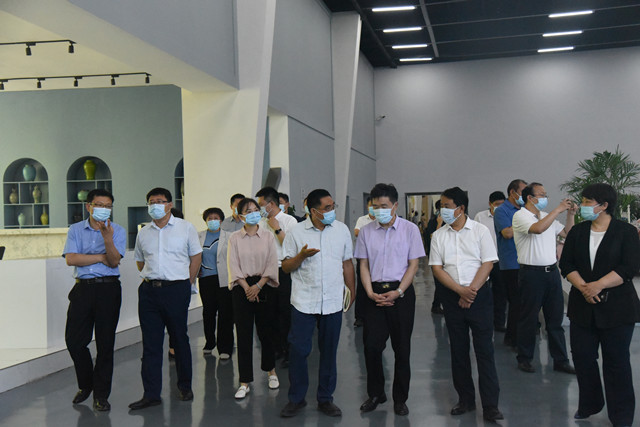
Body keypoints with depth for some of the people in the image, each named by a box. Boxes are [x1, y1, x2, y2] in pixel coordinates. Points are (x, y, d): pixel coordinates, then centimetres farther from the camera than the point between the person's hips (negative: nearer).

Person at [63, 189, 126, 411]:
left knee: (105, 343, 1)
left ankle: (101, 394, 11)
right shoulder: (75, 230, 9)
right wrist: (101, 257, -7)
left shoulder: (118, 231, 4)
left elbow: (114, 261, -9)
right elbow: (71, 259, -5)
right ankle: (85, 385, 26)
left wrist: (107, 237, -24)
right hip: (83, 287, 2)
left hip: (108, 289, -2)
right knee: (74, 340, 2)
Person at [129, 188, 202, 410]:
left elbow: (196, 256, 5)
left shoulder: (185, 228, 2)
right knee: (150, 343, 3)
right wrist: (151, 278, 10)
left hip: (176, 289, -3)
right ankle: (151, 393, 6)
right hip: (149, 291, 3)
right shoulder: (143, 233, 12)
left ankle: (185, 387, 20)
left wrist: (186, 283, 2)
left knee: (180, 339, 6)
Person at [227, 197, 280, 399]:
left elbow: (272, 263, -2)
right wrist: (246, 287, -12)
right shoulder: (234, 238, 4)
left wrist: (258, 285, -11)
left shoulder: (268, 236, 4)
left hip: (265, 286, 0)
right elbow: (234, 265, -2)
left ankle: (271, 370, 30)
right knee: (243, 334, -1)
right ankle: (245, 383, 4)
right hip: (242, 288, 0)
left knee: (266, 331, 6)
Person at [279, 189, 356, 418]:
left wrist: (351, 292, 9)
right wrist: (302, 255, -17)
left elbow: (347, 264, 12)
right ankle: (296, 398, 16)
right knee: (298, 350, 0)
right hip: (303, 302, -2)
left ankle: (325, 399, 22)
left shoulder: (342, 230, 6)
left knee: (329, 352, 8)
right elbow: (286, 267, 1)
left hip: (333, 302, 2)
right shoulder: (296, 232, -1)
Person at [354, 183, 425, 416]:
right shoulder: (366, 231, 5)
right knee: (371, 346, -1)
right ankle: (375, 394, 19)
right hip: (375, 293, 2)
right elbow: (364, 264, 8)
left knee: (402, 348, 5)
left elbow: (413, 264, -2)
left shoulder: (409, 229, -1)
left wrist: (398, 292, -12)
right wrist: (370, 292, -7)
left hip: (402, 293, -1)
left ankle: (400, 399, 18)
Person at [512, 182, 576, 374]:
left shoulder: (547, 216, 14)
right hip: (531, 273, -6)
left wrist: (570, 214, 8)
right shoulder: (520, 216, -8)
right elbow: (538, 228, -27)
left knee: (555, 318, 10)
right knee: (529, 319, 4)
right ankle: (524, 358, 17)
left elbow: (567, 233, 22)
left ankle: (560, 360, 17)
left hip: (551, 271, 7)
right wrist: (559, 209, -20)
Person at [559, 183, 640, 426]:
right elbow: (566, 264, 2)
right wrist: (583, 287, -14)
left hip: (617, 308, -4)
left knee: (616, 361, 2)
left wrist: (598, 285, -20)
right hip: (583, 306, 4)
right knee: (582, 357, 7)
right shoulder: (578, 232, 9)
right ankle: (589, 405, 26)